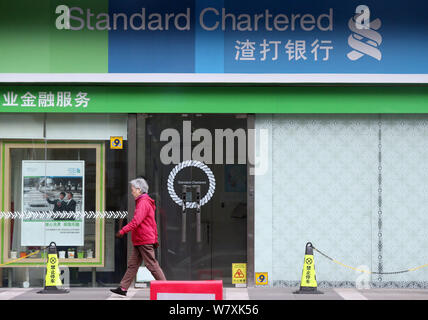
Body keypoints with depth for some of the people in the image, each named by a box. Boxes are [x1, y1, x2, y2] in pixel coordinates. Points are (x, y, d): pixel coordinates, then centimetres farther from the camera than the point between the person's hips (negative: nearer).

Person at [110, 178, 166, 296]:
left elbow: (136, 221, -25)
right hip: (139, 241, 10)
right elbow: (153, 223, 22)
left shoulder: (143, 203, -14)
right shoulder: (145, 202, 18)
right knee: (132, 264, 8)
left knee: (152, 264, -4)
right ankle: (123, 288, 9)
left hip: (144, 241, -10)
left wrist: (122, 231, -25)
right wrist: (155, 239, 25)